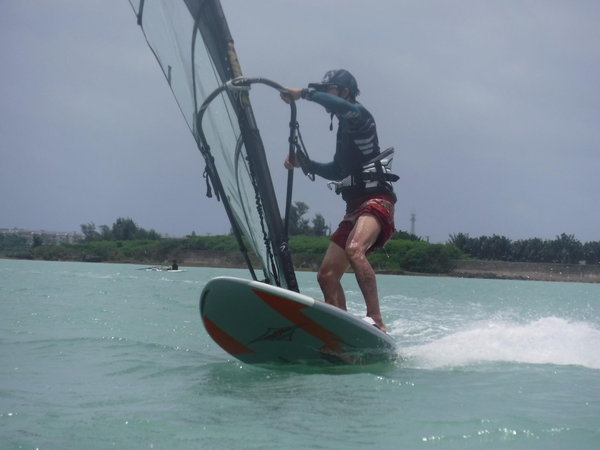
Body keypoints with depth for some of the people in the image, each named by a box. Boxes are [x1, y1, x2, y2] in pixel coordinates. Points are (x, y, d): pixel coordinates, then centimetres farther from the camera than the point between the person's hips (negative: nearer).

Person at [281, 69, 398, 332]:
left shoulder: (359, 116, -1)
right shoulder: (344, 128, 25)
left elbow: (342, 106, -26)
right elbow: (337, 171, 35)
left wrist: (304, 93, -19)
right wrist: (305, 163, 23)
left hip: (376, 200, -10)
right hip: (354, 208, 10)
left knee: (354, 249, -36)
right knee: (327, 275, 2)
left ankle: (376, 322, -42)